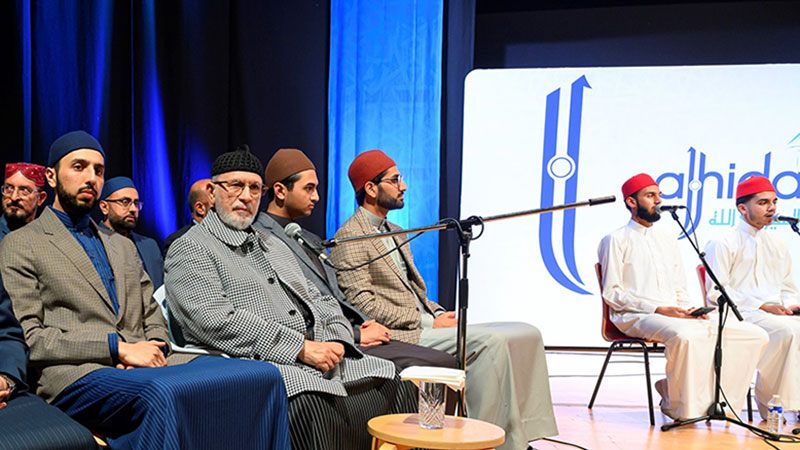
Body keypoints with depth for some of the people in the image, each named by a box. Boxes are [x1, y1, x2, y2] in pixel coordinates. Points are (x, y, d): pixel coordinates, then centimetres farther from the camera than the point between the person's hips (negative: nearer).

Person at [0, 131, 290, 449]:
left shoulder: (123, 245, 29)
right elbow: (28, 337, -2)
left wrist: (153, 348, -1)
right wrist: (118, 348, -11)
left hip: (144, 363, 6)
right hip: (76, 373, -5)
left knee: (262, 375, -23)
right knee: (162, 393, -42)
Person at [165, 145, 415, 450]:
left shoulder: (273, 245, 29)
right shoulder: (190, 249, 2)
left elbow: (320, 301, 27)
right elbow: (216, 321, -13)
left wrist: (335, 341, 2)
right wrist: (301, 348, -16)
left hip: (322, 358, 7)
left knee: (397, 388, -12)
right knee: (310, 407, -36)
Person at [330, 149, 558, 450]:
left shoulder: (395, 233, 24)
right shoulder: (351, 237, -6)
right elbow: (362, 304, -16)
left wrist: (439, 314, 2)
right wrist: (428, 322, -15)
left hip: (424, 323, 9)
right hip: (398, 336, -9)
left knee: (525, 335, -6)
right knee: (489, 341, -28)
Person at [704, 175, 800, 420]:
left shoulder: (777, 245, 23)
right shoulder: (722, 244, 2)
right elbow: (716, 292, -7)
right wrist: (763, 307, -14)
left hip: (777, 313, 6)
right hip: (740, 314, -6)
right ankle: (771, 400, -19)